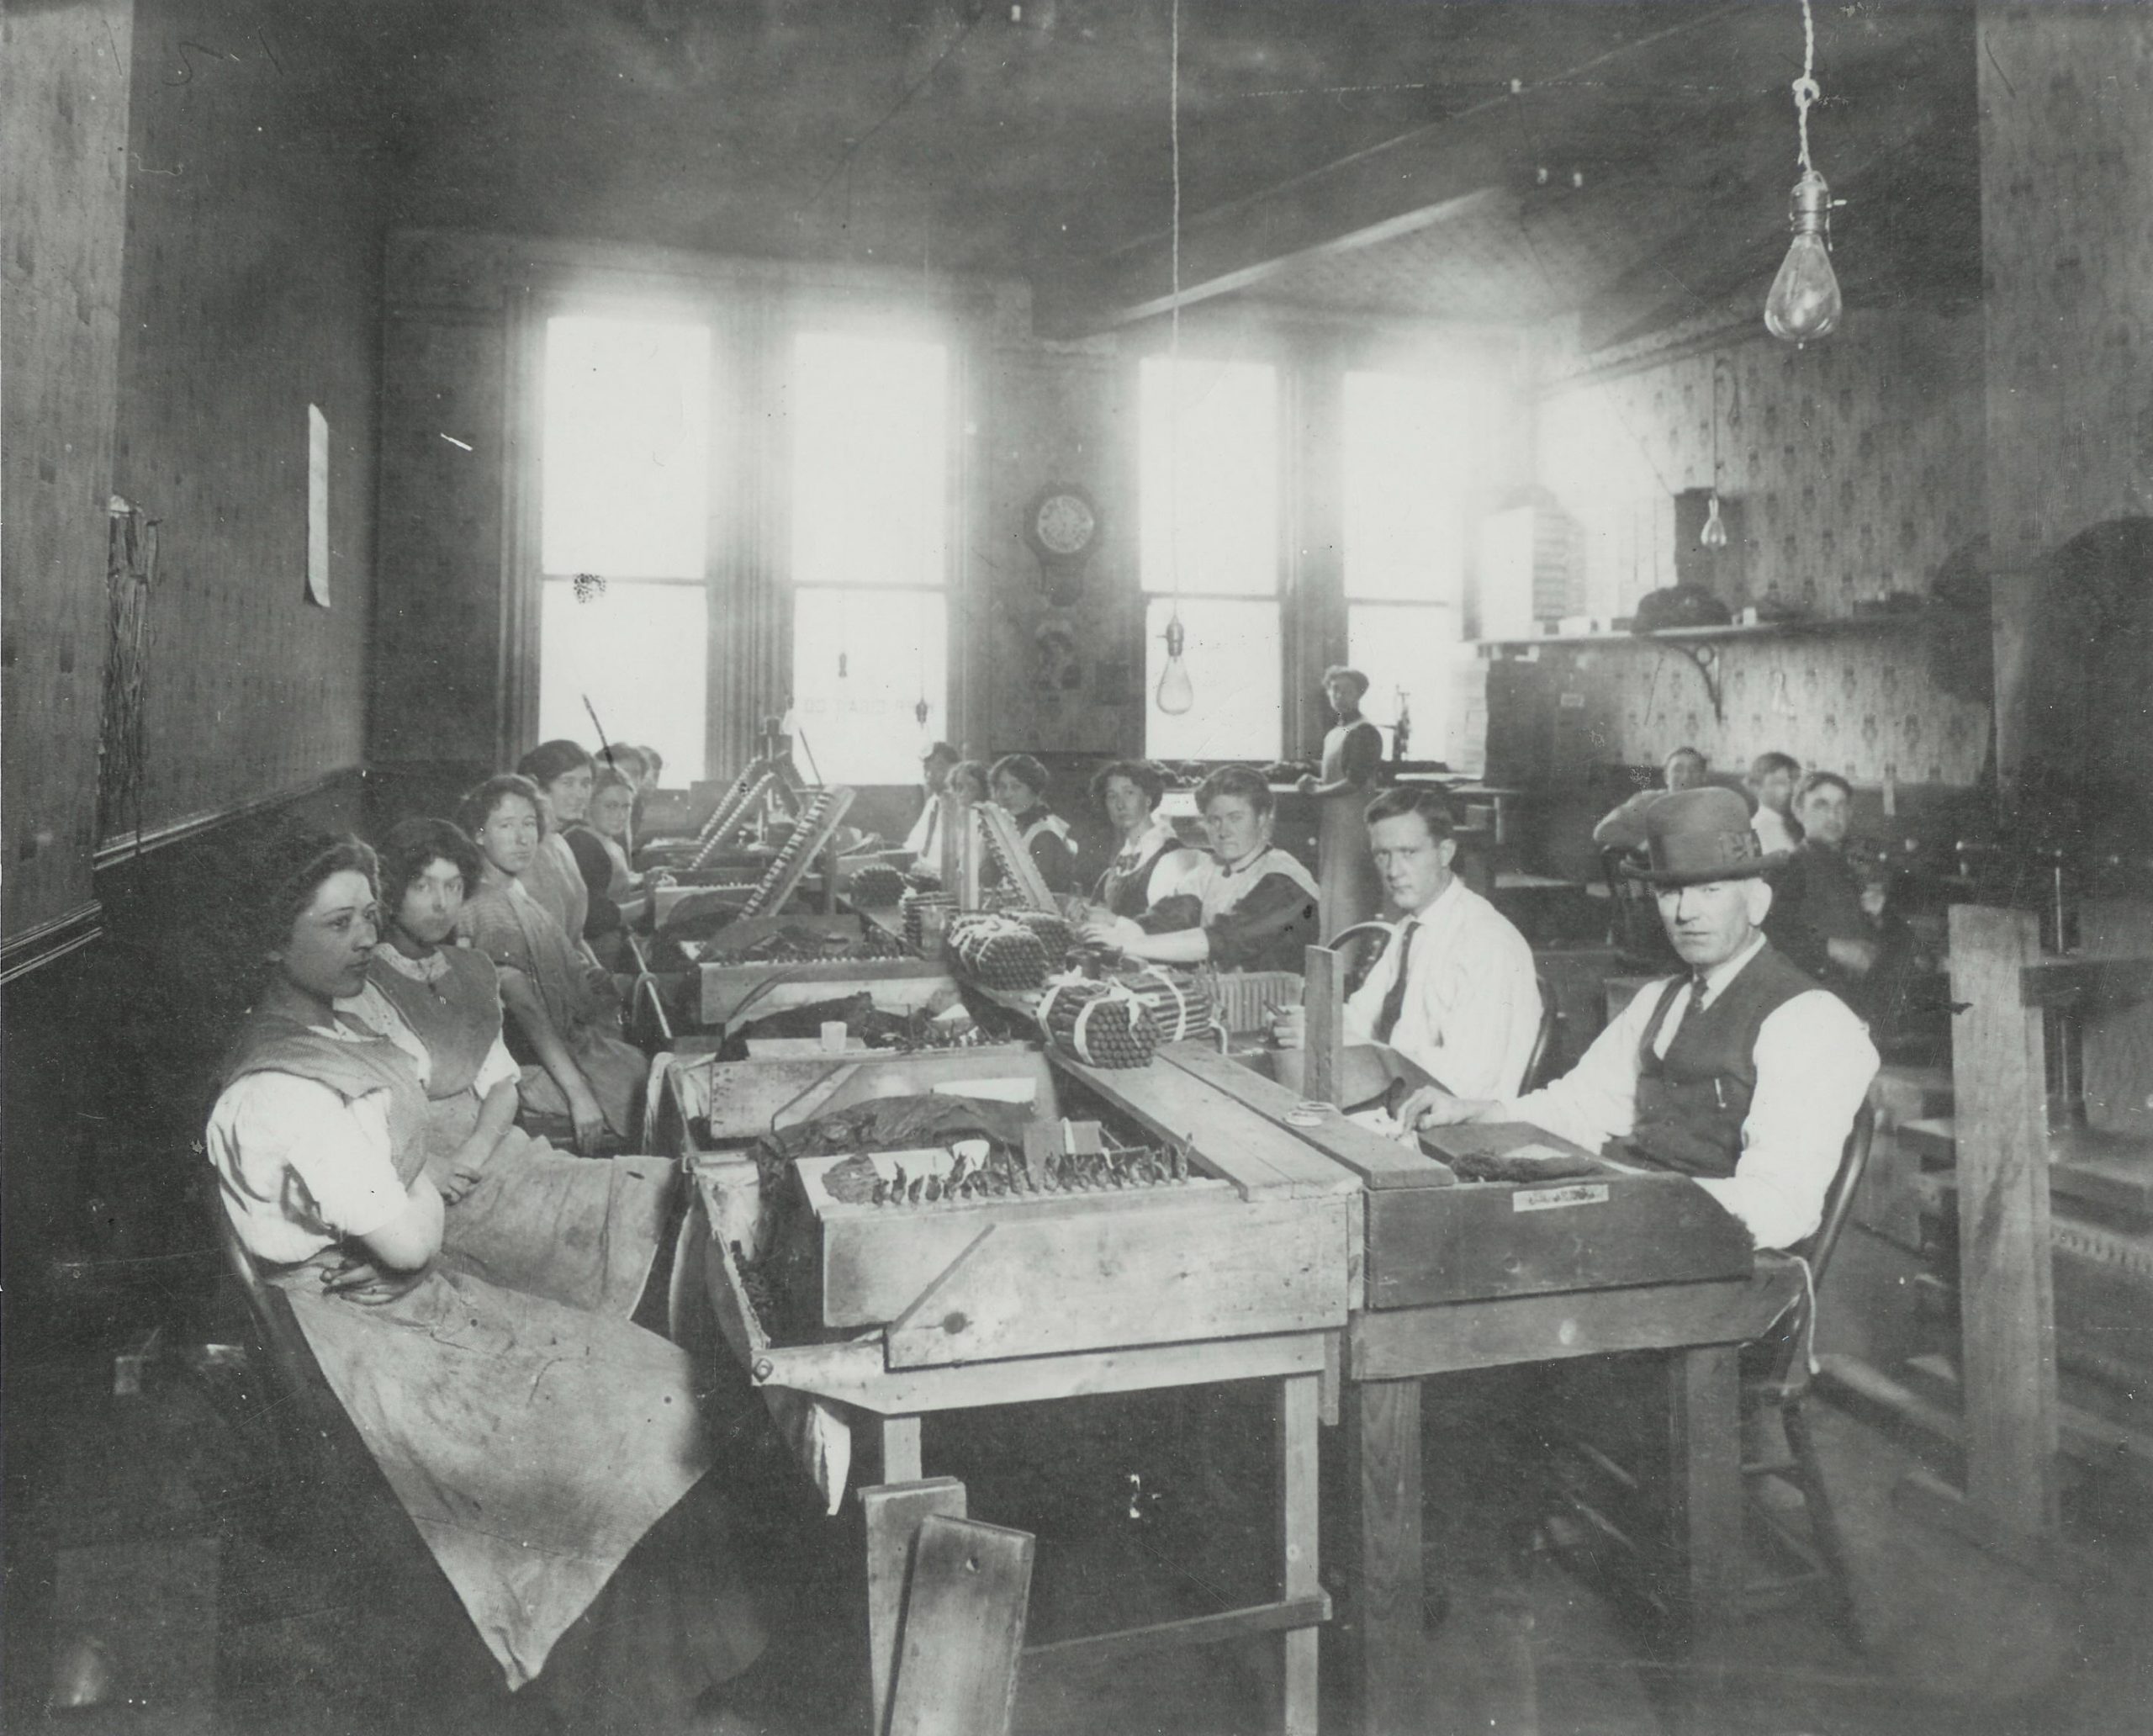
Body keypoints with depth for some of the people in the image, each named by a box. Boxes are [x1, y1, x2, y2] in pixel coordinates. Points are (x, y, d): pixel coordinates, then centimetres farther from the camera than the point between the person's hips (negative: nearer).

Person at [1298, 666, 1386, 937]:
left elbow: (1354, 783, -17)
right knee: (1329, 895, 10)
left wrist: (1315, 790, -7)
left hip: (1352, 825, -9)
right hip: (1331, 825, 9)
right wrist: (1314, 782, 4)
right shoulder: (1333, 735, 17)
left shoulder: (1364, 732, -9)